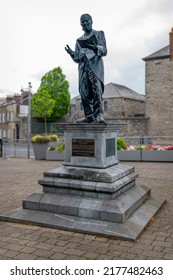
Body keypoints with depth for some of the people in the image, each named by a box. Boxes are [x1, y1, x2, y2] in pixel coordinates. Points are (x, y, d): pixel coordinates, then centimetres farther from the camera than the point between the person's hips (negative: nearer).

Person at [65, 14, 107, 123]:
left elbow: (104, 51, 2)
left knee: (97, 90, -20)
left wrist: (96, 48, -20)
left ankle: (99, 115, -27)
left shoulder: (99, 34, 15)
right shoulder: (79, 40, 25)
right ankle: (89, 116, -4)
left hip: (95, 65, -4)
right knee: (84, 92, -6)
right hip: (83, 67, 4)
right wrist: (71, 53, -1)